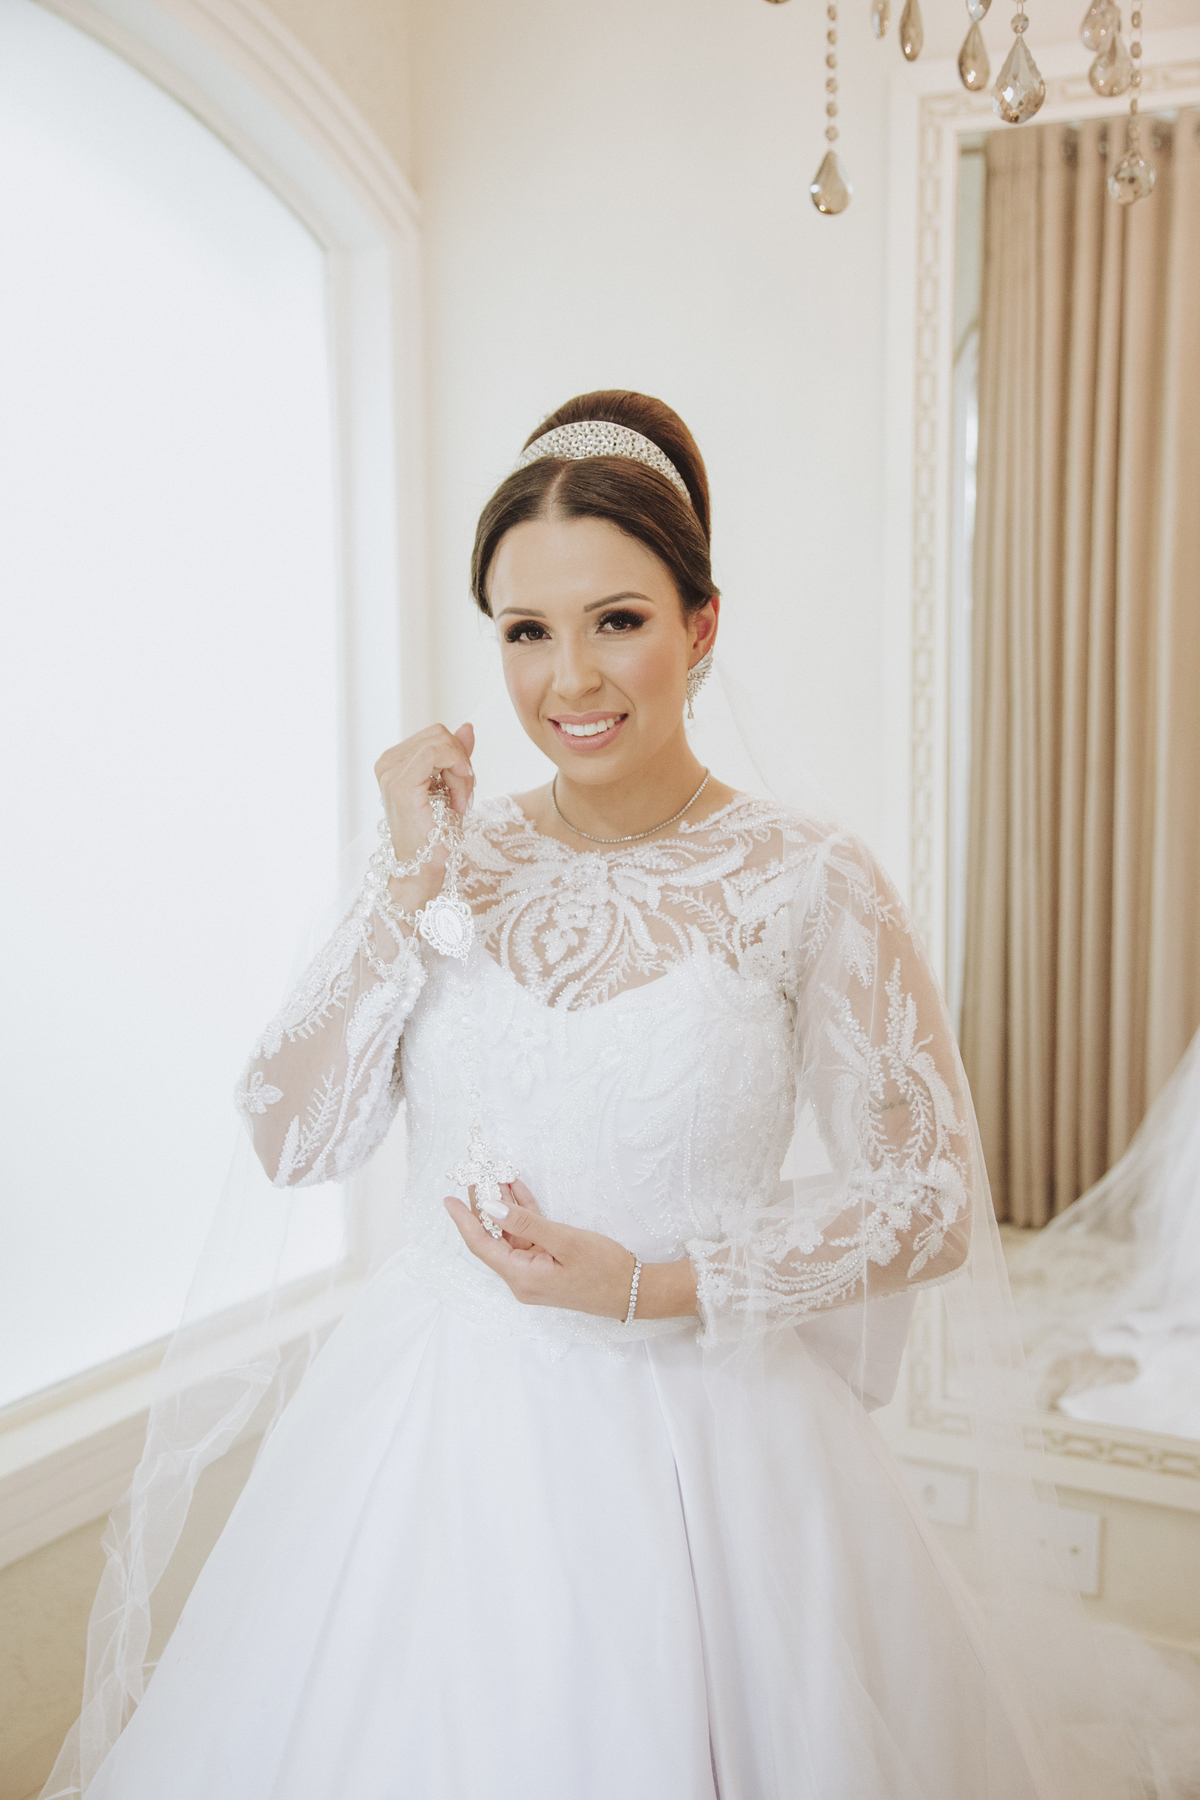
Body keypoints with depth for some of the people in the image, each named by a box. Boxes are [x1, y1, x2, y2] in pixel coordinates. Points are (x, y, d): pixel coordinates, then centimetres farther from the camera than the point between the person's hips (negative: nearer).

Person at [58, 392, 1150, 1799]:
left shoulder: (806, 882, -11)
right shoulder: (458, 860, -2)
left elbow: (929, 1200, -6)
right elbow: (294, 1140, -6)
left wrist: (656, 1288, -14)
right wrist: (414, 879, -14)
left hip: (695, 1435, -2)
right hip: (432, 1432, 3)